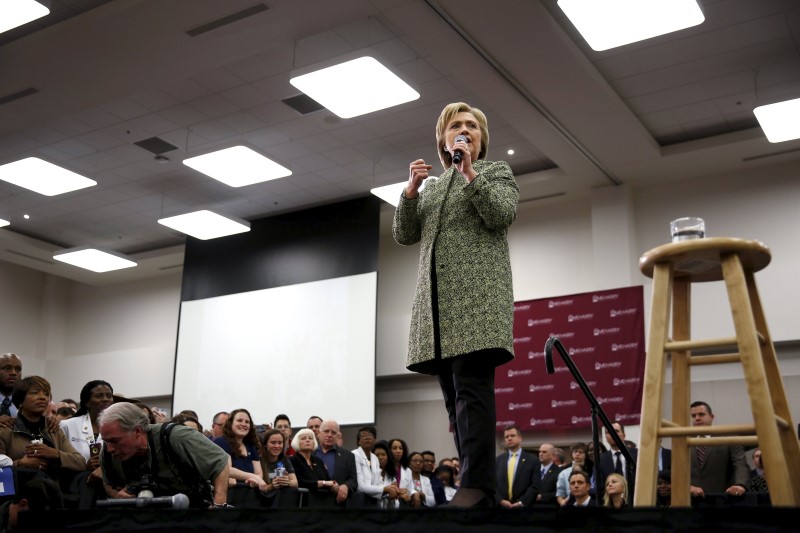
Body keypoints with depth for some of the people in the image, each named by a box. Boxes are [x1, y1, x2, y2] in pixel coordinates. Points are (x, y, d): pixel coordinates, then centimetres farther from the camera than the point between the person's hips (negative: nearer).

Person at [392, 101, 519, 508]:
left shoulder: (496, 171, 16)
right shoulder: (431, 187, 27)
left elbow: (502, 214, -4)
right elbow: (403, 235, 15)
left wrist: (470, 172, -8)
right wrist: (411, 189, 2)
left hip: (477, 291, -5)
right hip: (436, 297, 5)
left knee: (471, 385, -19)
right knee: (454, 395, -1)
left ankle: (477, 485, -24)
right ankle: (476, 485, 0)